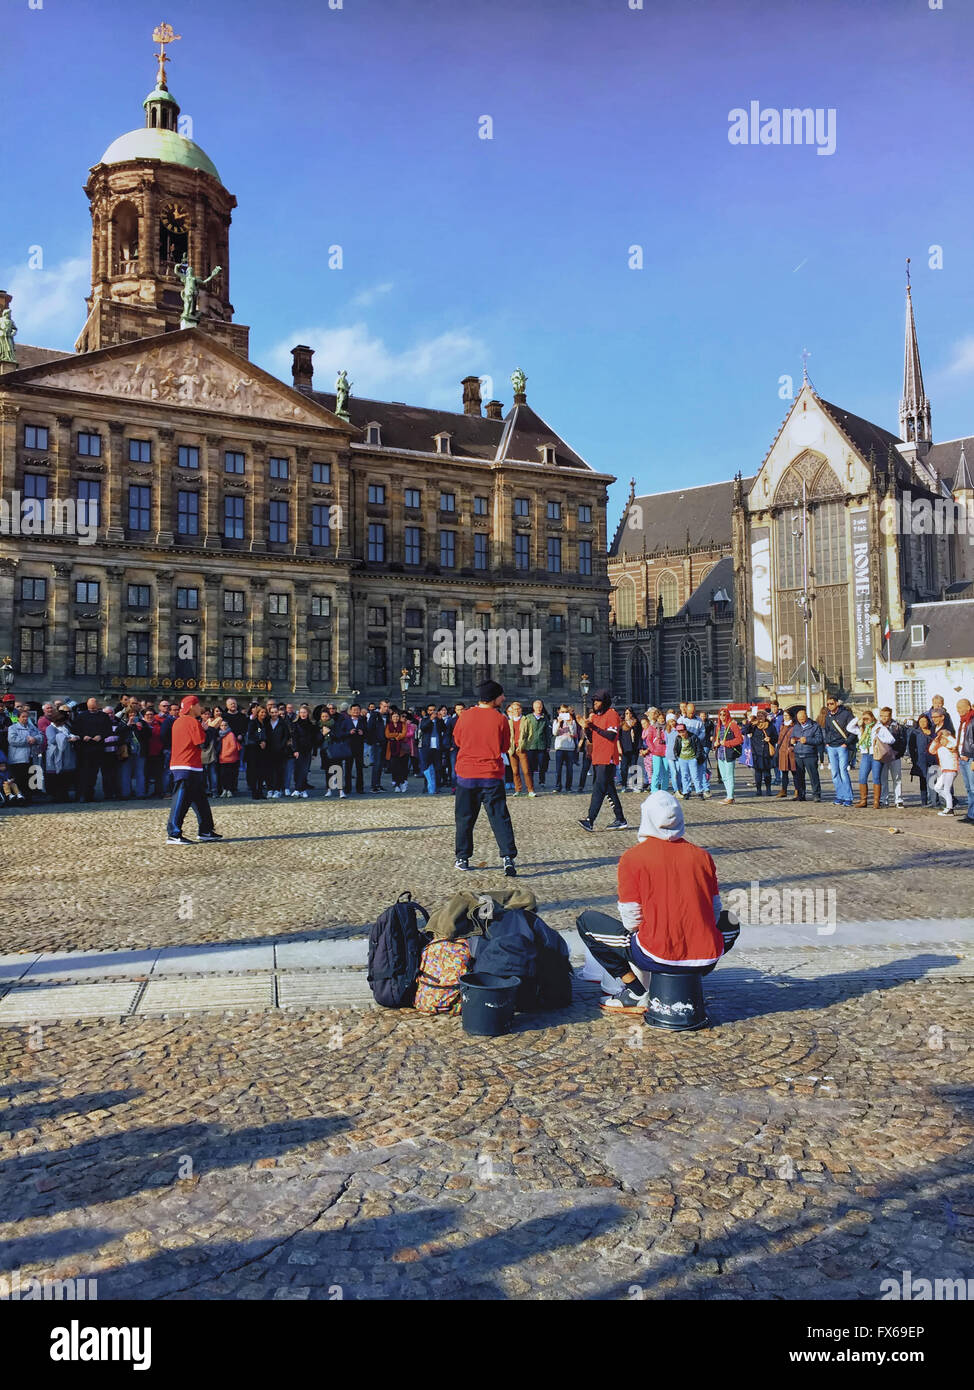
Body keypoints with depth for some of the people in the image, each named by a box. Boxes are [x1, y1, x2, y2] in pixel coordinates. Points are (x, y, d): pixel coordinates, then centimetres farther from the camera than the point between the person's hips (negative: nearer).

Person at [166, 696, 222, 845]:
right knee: (181, 801, -9)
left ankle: (205, 831, 19)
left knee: (200, 799, 14)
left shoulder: (178, 721, 15)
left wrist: (206, 726, 15)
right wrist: (212, 728, -3)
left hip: (178, 766, 10)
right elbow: (204, 742, -15)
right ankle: (174, 834, -8)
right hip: (189, 768, -10)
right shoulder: (192, 722, -13)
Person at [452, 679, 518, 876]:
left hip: (466, 774, 2)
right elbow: (505, 747, 4)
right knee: (500, 818, 1)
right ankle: (508, 858, -8)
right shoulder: (500, 719, -6)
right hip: (492, 776, -2)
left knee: (464, 818, 13)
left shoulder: (465, 716, -1)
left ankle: (462, 858, 19)